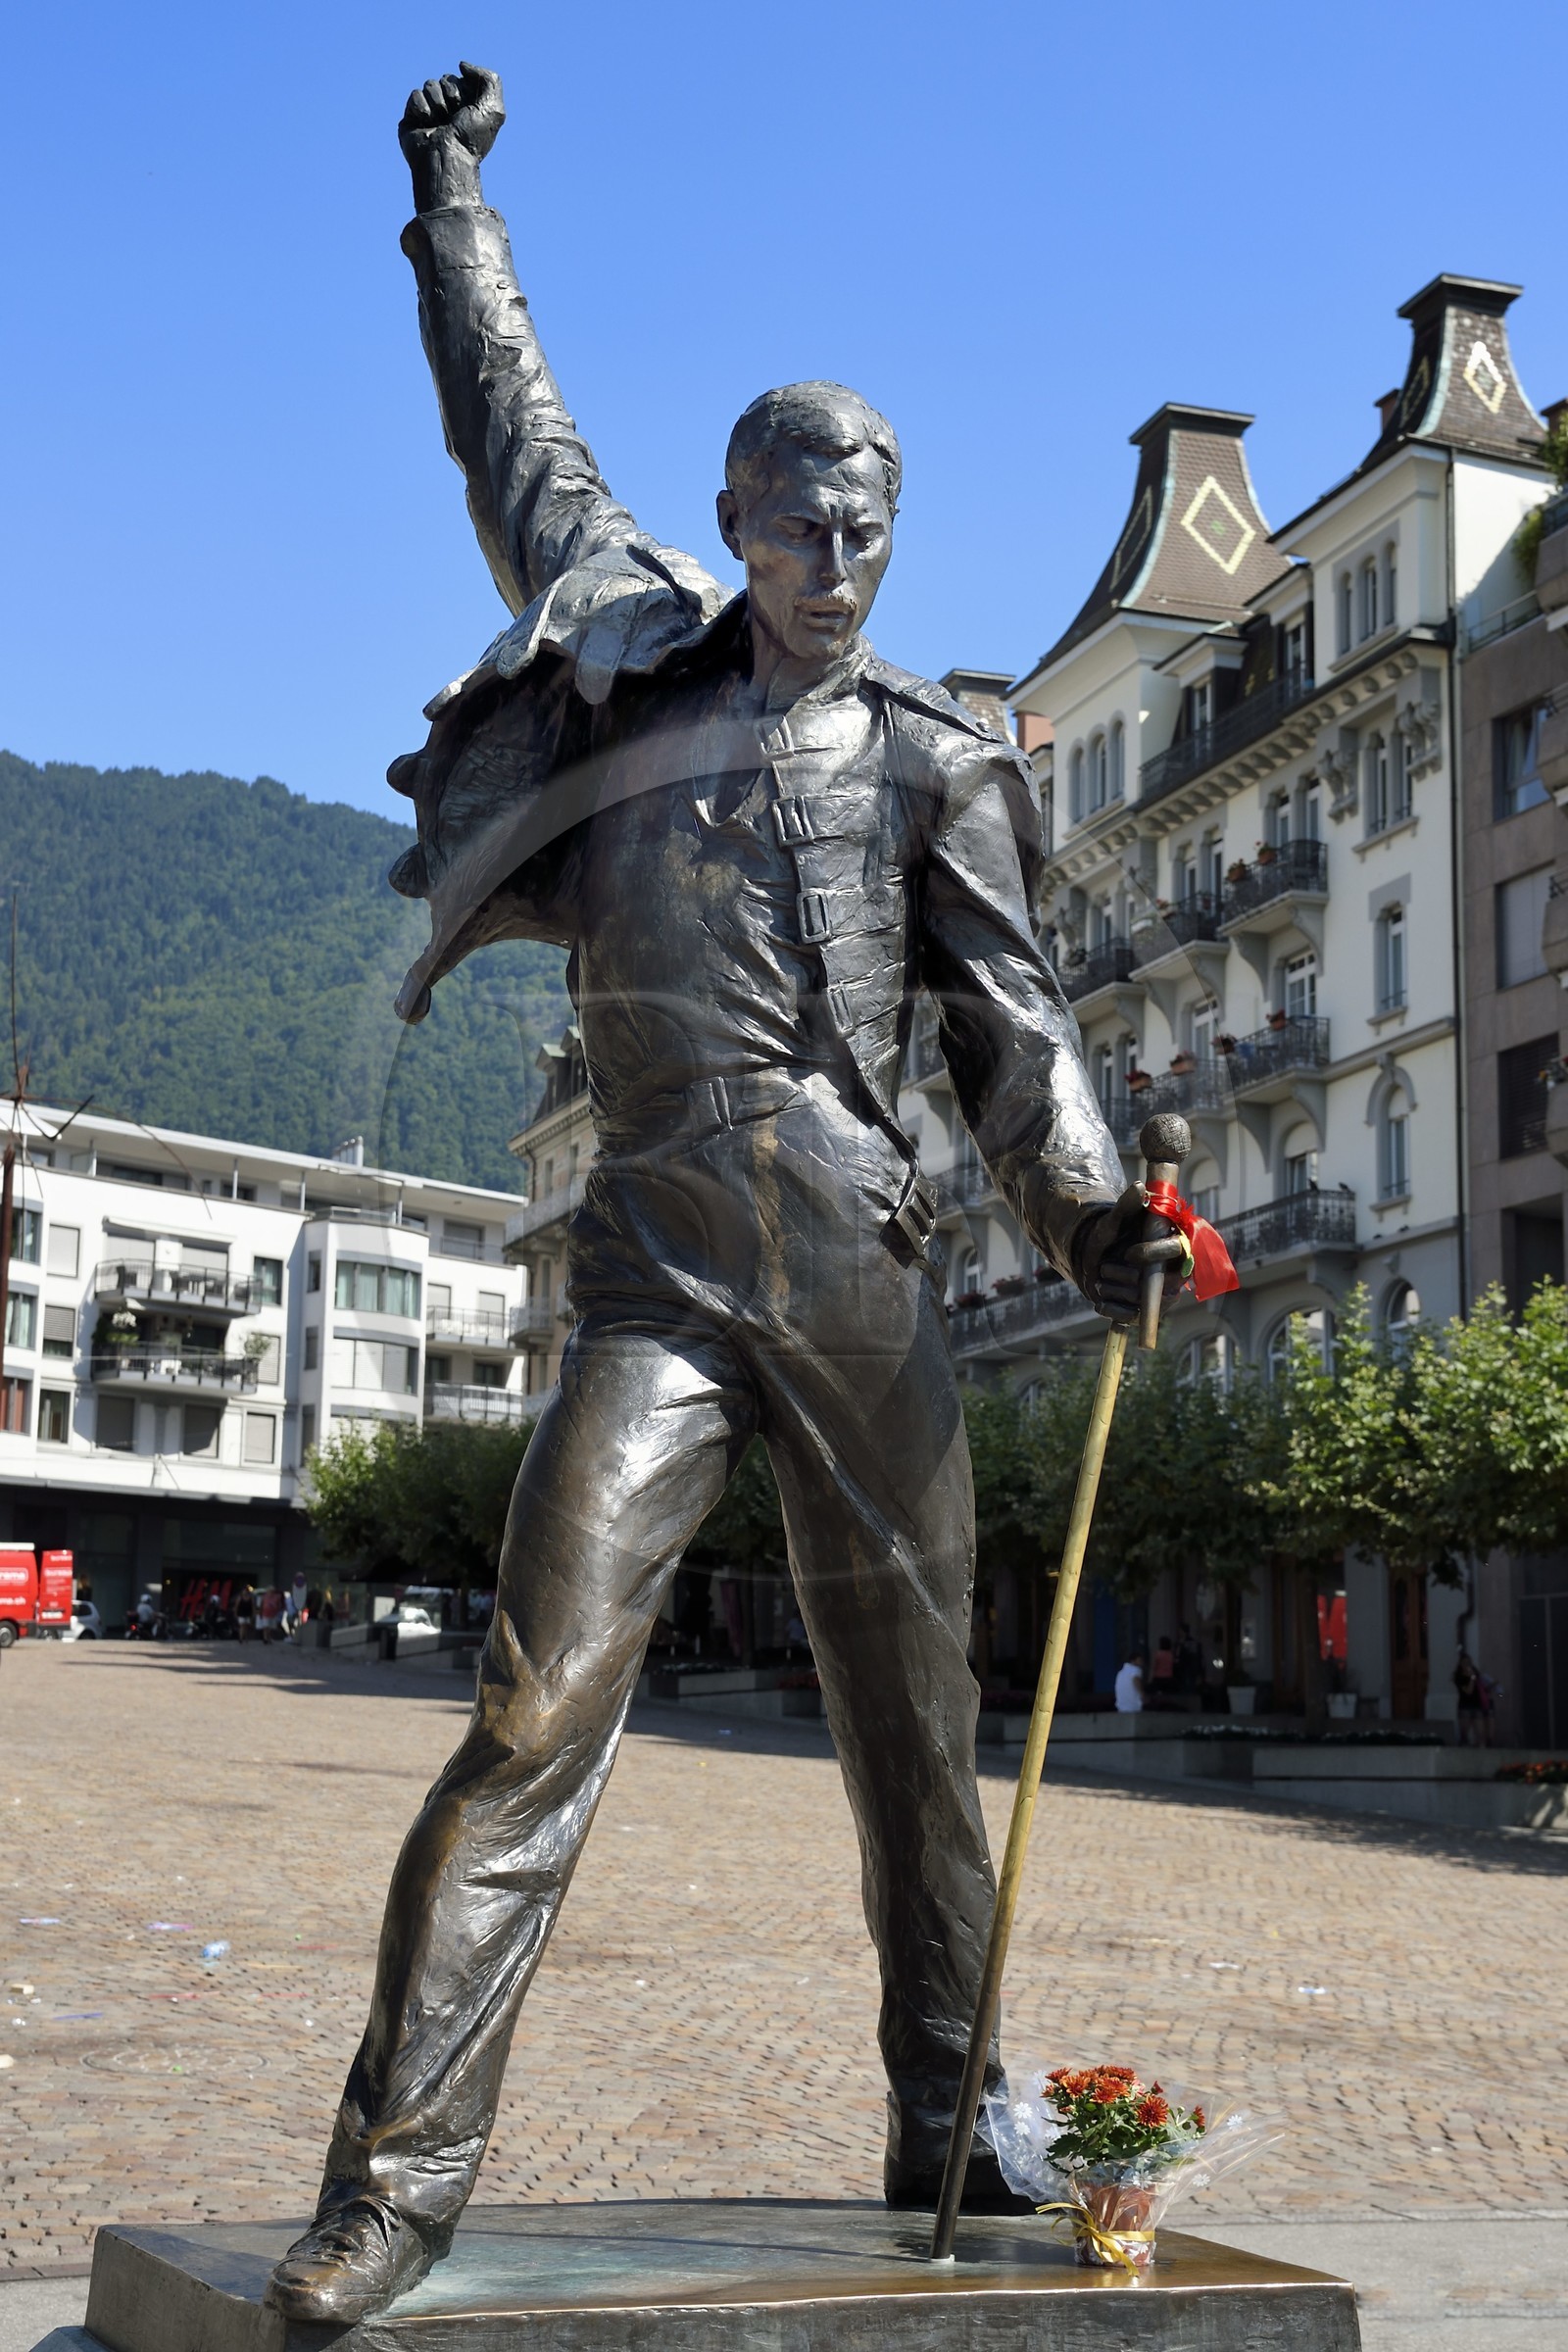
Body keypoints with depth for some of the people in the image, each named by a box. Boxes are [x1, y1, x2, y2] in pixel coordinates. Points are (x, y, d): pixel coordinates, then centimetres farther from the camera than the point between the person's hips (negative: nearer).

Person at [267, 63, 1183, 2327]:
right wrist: (455, 203, 39)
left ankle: (949, 2130, 18)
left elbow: (1009, 1010, 7)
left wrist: (1086, 1202, -10)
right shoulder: (636, 648, 16)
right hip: (661, 1266, -1)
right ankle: (403, 2172, -9)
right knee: (544, 1700, -12)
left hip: (864, 1272, 1)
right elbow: (517, 436, 29)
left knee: (916, 1718, 6)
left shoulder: (935, 758, 14)